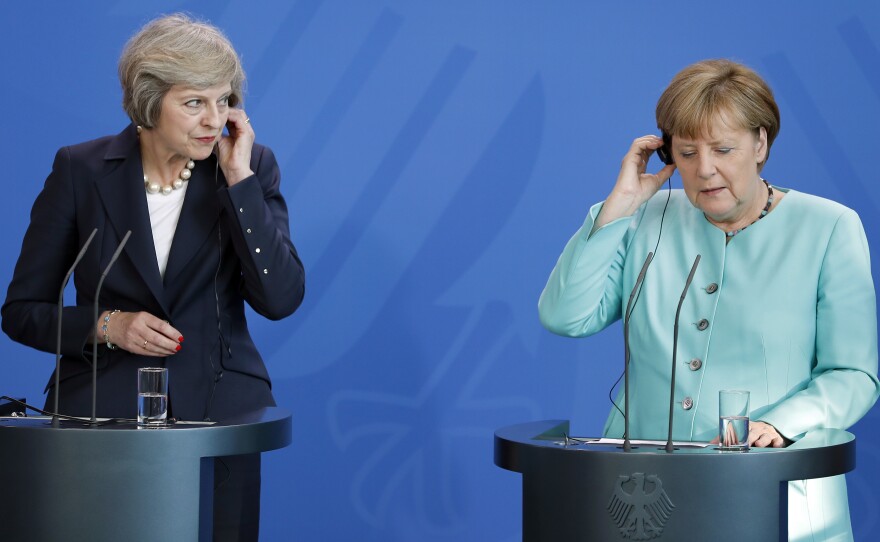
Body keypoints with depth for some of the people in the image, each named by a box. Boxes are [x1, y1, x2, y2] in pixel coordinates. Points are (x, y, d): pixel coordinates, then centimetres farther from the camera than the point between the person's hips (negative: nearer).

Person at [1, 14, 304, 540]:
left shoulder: (251, 167, 1)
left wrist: (239, 179, -13)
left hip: (218, 410, 1)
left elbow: (280, 299, -11)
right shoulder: (81, 170, -1)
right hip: (102, 411, -1)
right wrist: (107, 324, -14)